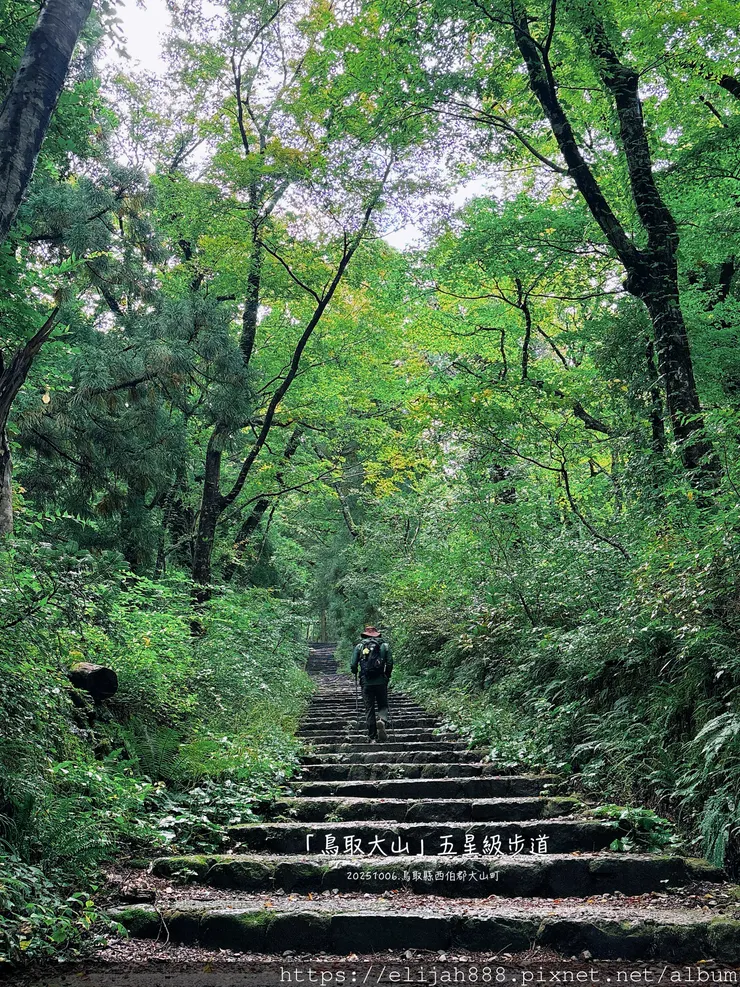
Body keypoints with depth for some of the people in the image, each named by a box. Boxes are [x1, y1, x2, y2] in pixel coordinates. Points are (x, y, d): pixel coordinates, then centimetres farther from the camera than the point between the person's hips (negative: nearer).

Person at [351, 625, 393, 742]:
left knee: (369, 709, 8)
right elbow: (390, 663, 1)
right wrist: (387, 676, 16)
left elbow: (353, 665, 0)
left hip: (366, 682, 0)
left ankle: (372, 736, 8)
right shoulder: (384, 646, 6)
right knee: (383, 705, 12)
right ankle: (382, 720, -19)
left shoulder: (359, 646, 5)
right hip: (381, 681, 0)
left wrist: (356, 673, 21)